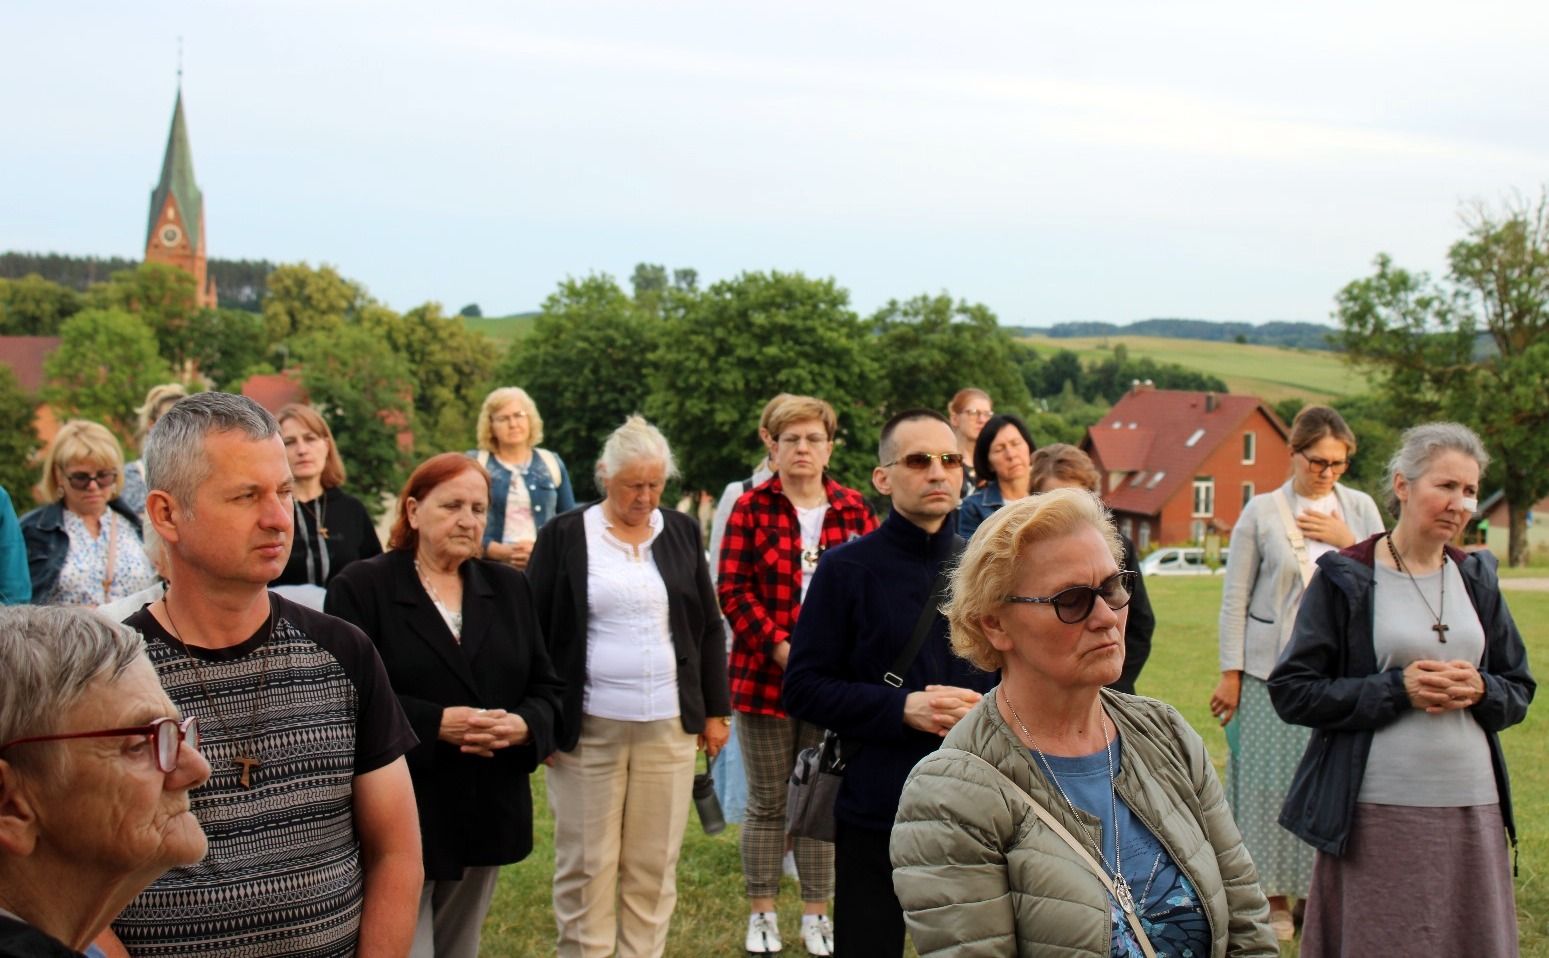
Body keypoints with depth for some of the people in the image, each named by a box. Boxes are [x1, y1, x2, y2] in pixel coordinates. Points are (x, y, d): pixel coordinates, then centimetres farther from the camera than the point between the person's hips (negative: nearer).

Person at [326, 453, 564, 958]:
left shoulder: (509, 587, 11)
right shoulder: (361, 587, -5)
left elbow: (546, 687, 10)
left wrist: (523, 726, -13)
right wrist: (435, 724, -22)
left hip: (487, 814, 5)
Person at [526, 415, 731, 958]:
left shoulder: (681, 532, 9)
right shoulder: (564, 536, -1)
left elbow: (708, 628, 14)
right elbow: (533, 632, 2)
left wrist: (716, 710, 11)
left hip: (669, 727, 3)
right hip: (587, 727, -2)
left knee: (655, 865, 6)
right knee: (586, 864, 1)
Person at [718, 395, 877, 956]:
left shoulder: (853, 510, 6)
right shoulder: (751, 509, -1)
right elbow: (732, 589, -7)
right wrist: (780, 647, -17)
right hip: (764, 676, -2)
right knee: (768, 803, 7)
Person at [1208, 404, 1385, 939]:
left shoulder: (1360, 509, 8)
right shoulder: (1262, 512, 0)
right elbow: (1234, 598, 1)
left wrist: (1348, 541, -8)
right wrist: (1230, 673, -3)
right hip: (1274, 668, -2)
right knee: (1273, 777, -1)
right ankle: (1275, 894, 9)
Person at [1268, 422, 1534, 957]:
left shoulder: (1476, 578, 11)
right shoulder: (1344, 578, -3)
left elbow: (1520, 691, 15)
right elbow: (1292, 692, -7)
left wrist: (1479, 689, -8)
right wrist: (1397, 689, -16)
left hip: (1473, 809, 5)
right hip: (1378, 810, -4)